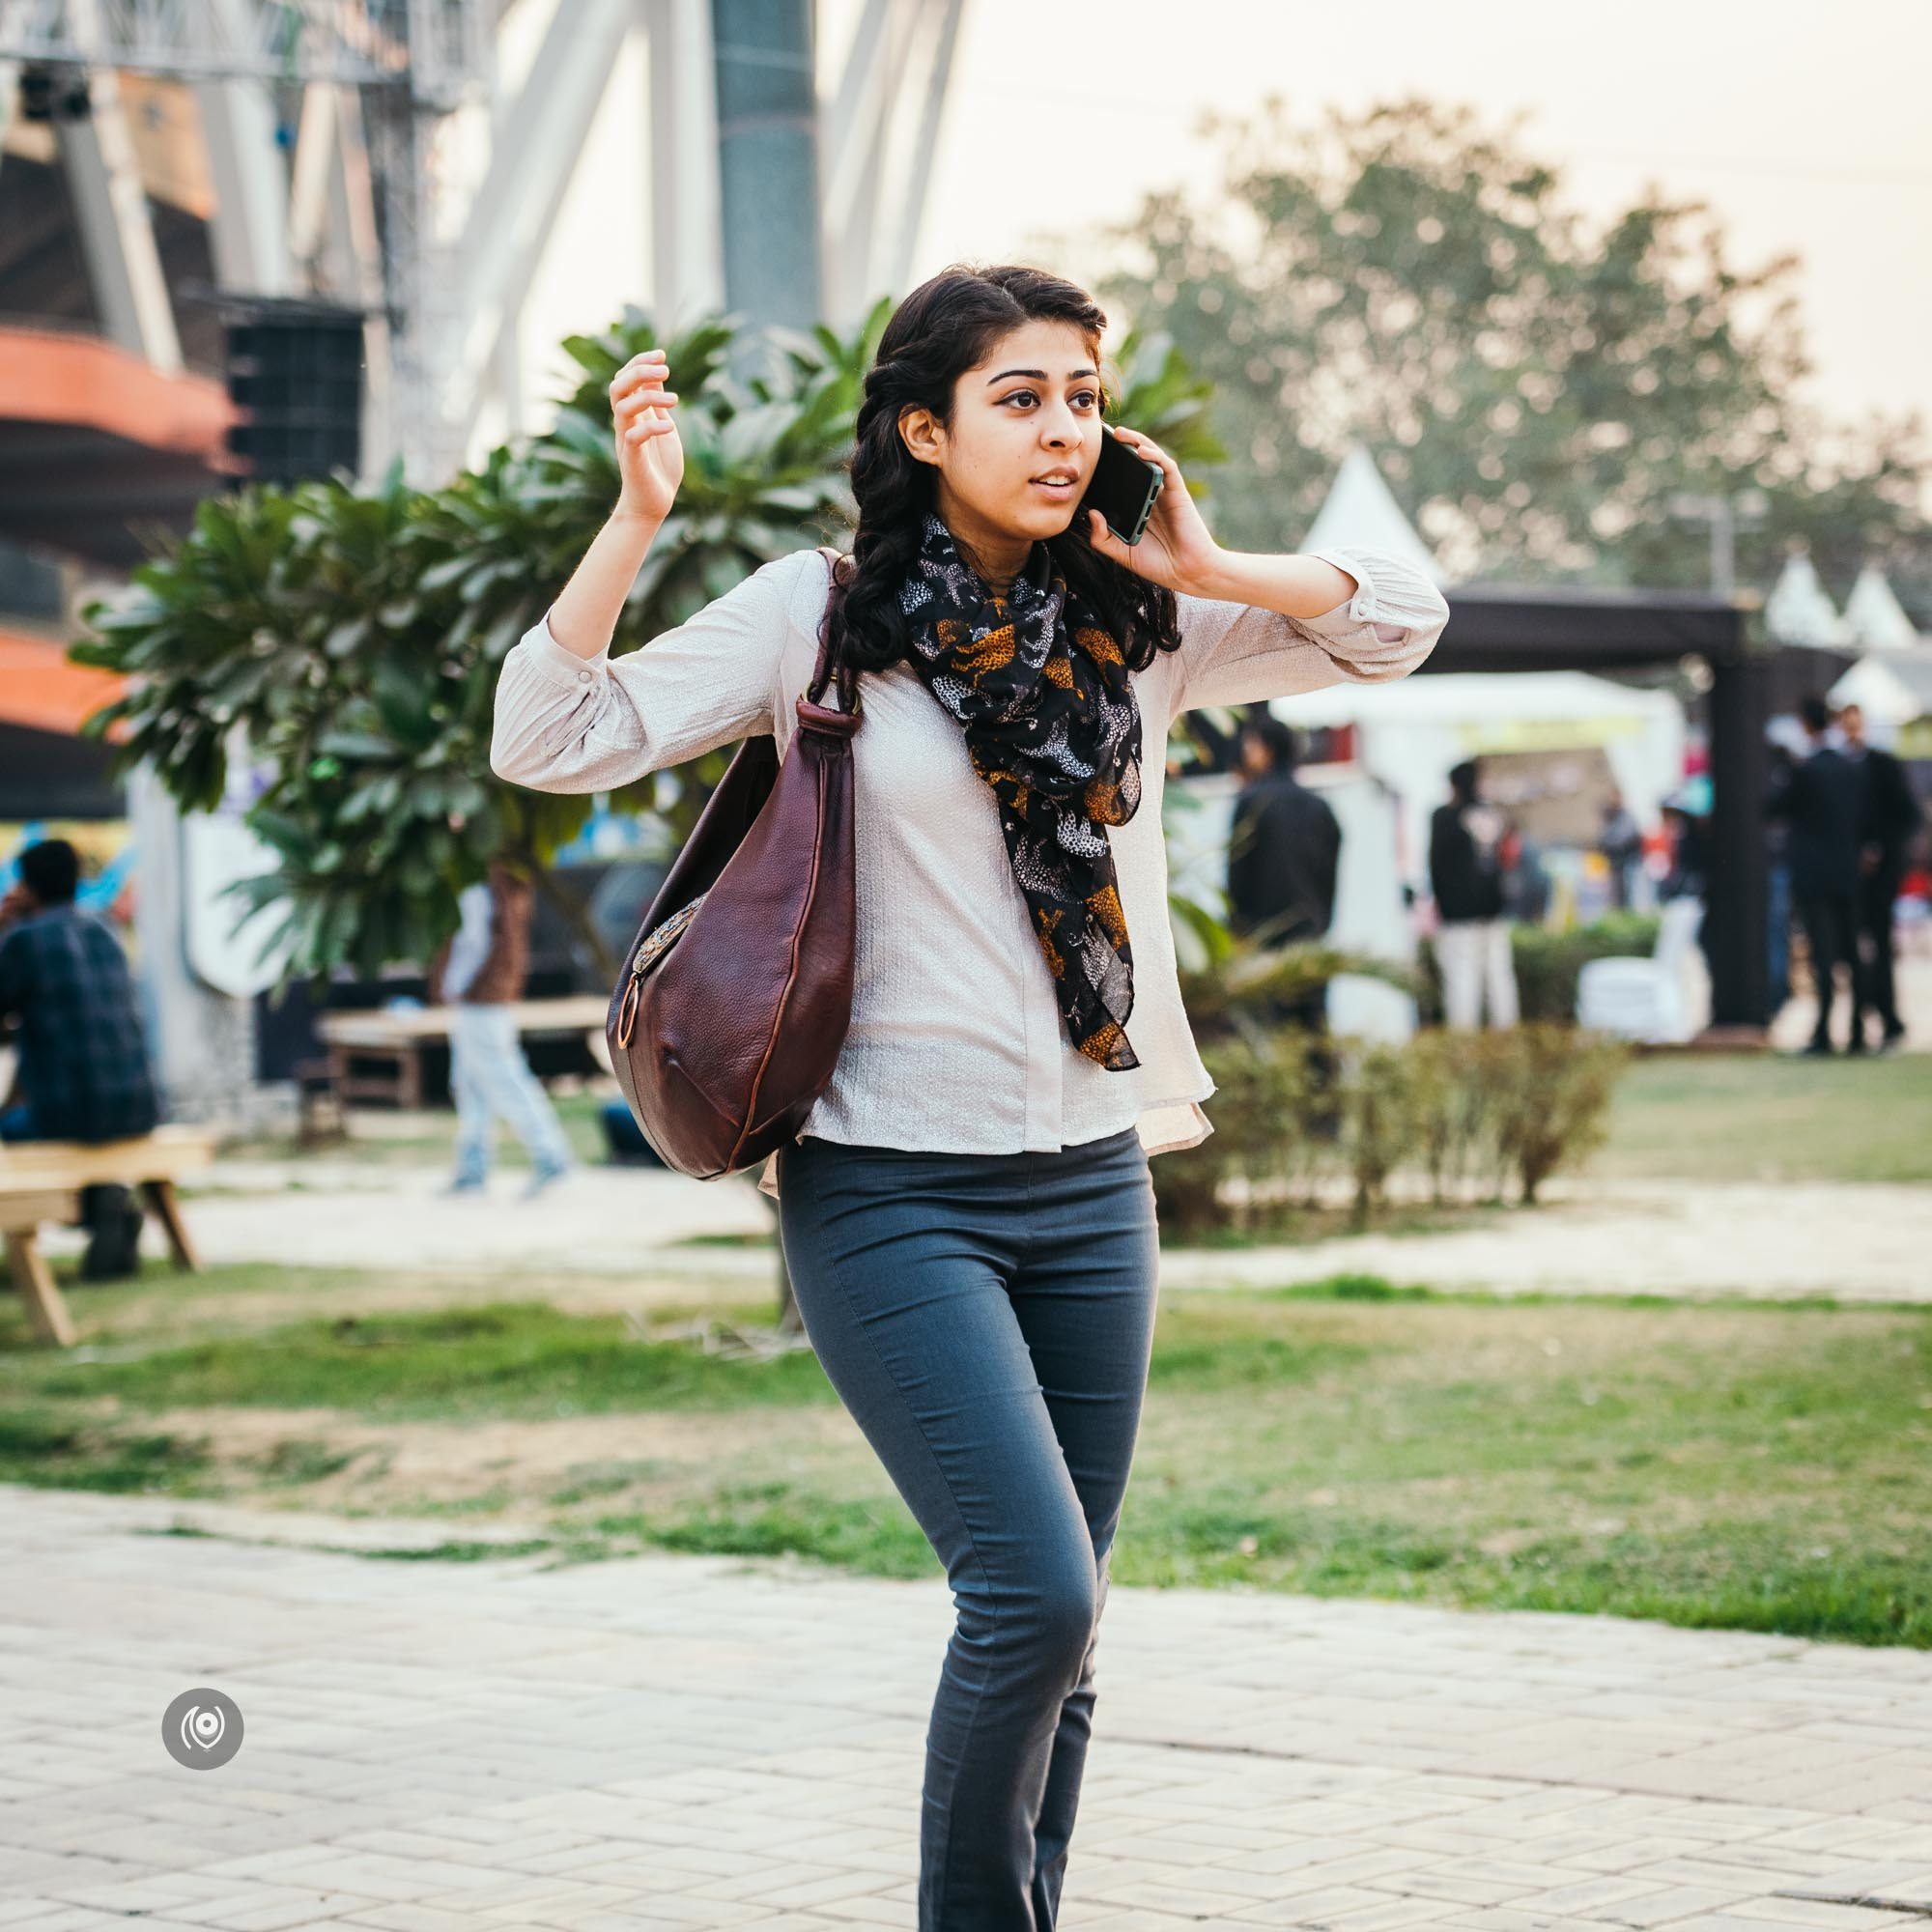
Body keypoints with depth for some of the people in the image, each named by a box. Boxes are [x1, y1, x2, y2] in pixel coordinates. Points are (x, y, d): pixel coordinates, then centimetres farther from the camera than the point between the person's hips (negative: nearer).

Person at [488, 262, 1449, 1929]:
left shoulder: (1134, 625, 7)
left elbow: (1400, 620, 11)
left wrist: (1203, 568, -3)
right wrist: (637, 521, -19)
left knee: (1058, 1631, 9)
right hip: (896, 1192, -5)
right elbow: (549, 741, -9)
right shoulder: (823, 616, -4)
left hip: (1092, 1183, 5)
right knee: (1035, 1596, -15)